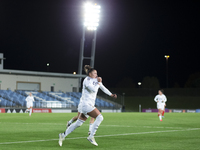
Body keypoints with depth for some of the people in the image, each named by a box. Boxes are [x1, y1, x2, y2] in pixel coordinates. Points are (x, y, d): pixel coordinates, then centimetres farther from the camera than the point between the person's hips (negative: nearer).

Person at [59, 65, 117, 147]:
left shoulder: (95, 80, 14)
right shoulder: (87, 80, -12)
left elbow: (103, 88, 25)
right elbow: (94, 89, -25)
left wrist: (111, 94, 23)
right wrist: (99, 82, -11)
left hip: (90, 105, 9)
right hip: (86, 104, -9)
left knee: (78, 123, 12)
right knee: (99, 117, -20)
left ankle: (63, 135, 20)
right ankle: (91, 136, -16)